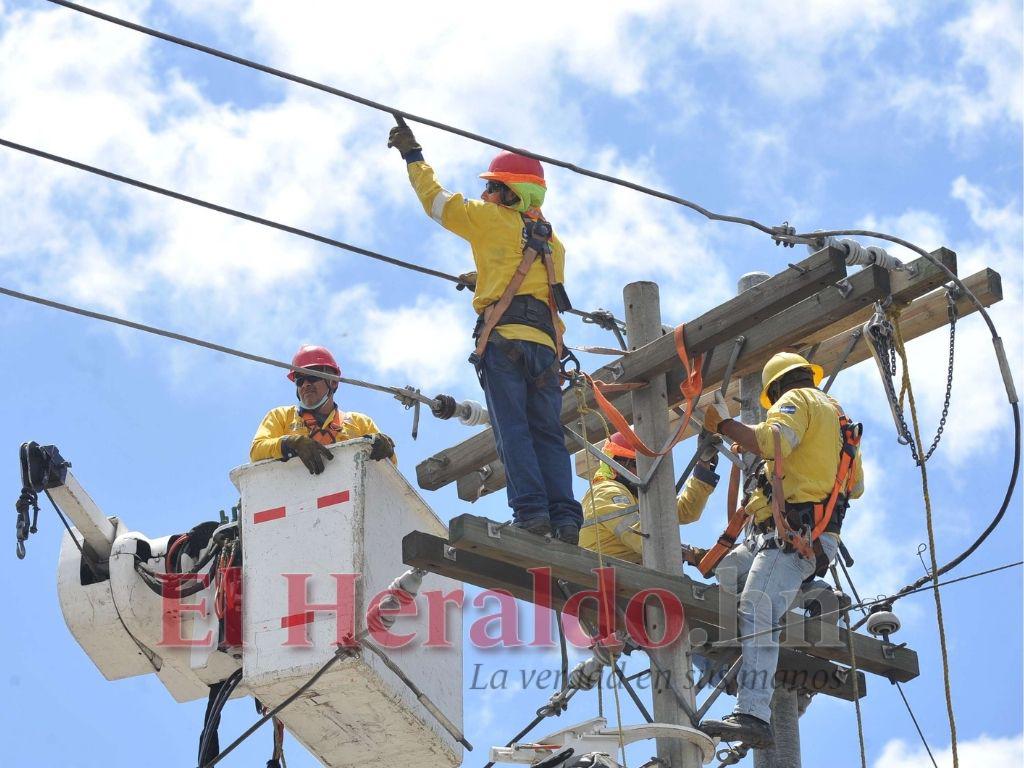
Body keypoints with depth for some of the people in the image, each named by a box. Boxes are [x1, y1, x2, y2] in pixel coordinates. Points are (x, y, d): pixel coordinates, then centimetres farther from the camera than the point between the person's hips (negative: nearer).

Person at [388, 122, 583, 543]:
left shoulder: (492, 219, 9)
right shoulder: (552, 243, 26)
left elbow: (437, 200, 18)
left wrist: (412, 156, 32)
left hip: (503, 336, -5)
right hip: (546, 342, 5)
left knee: (512, 429, -11)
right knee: (549, 434, 1)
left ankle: (531, 510, -22)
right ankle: (565, 517, -11)